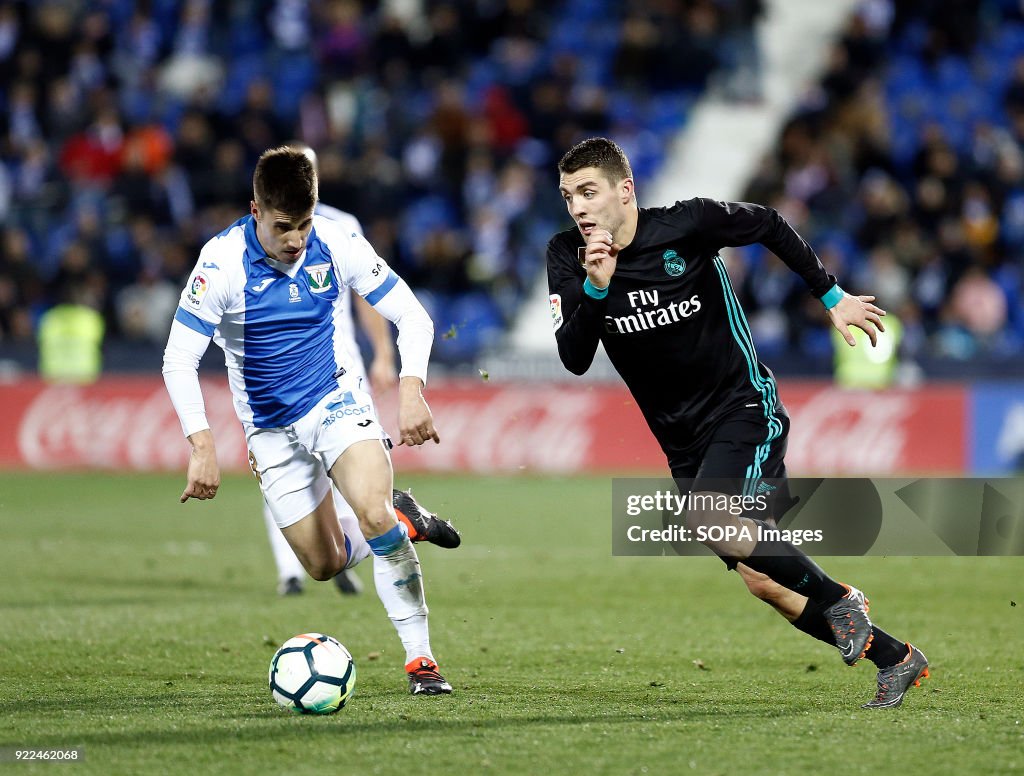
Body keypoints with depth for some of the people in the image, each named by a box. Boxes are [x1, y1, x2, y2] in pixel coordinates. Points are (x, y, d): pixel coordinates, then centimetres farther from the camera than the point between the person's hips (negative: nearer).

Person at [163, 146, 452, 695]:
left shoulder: (339, 247, -14)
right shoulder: (223, 263, -19)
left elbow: (412, 318, -6)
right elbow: (178, 361, -18)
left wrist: (411, 391, -23)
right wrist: (202, 446, -28)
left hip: (335, 401, 0)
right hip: (271, 427, 1)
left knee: (373, 513, -26)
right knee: (325, 566, 4)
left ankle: (420, 658, -19)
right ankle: (401, 524, 36)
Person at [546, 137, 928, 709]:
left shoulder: (687, 224, -15)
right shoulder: (568, 256, -6)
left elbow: (769, 226, 3)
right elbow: (575, 361, -13)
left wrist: (832, 296, 8)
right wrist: (596, 289, -28)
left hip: (743, 405, -5)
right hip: (681, 437, 5)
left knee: (711, 522, -31)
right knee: (762, 583, 2)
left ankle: (838, 598, -10)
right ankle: (895, 658, 17)